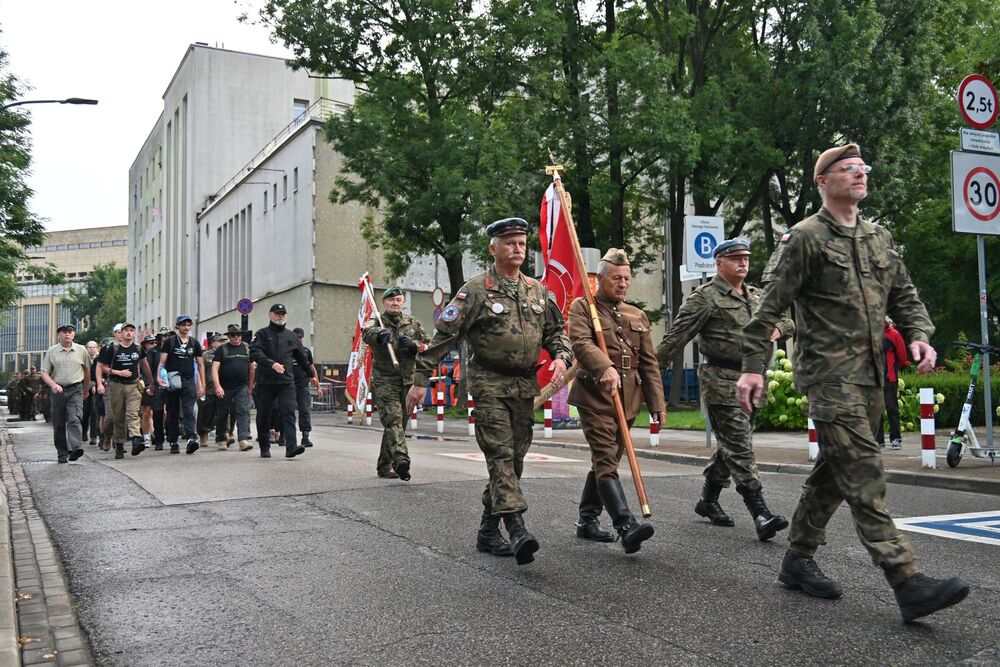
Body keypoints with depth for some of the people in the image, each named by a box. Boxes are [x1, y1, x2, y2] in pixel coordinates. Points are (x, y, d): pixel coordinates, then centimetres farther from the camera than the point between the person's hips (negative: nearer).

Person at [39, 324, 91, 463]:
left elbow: (87, 370, 17)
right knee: (59, 424, 5)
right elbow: (44, 373, 3)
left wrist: (86, 389, 22)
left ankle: (75, 448, -30)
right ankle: (62, 454, 13)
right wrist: (53, 384, -16)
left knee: (75, 419, -19)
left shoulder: (81, 350, 5)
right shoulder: (51, 351, 5)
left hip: (75, 390, -1)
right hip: (57, 390, 2)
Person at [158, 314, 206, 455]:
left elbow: (200, 365, 14)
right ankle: (173, 442, 13)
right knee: (173, 414, 6)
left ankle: (191, 439, -25)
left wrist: (202, 385, 8)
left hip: (189, 382, 1)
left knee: (189, 411, -13)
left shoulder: (194, 343, 11)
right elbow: (162, 362, -1)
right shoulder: (170, 342, 5)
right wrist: (159, 376, -19)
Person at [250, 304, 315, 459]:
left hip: (286, 382, 1)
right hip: (265, 382, -1)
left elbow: (302, 358, 26)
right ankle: (264, 448, 21)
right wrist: (272, 363, -28)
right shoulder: (262, 334, 3)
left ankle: (291, 446, -22)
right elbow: (255, 353, -14)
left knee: (288, 412, -13)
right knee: (264, 415, 7)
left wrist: (311, 375, 32)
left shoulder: (291, 336, 15)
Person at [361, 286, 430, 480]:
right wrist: (381, 333, -45)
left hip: (408, 381, 4)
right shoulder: (376, 322, 2)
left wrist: (413, 345, -9)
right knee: (393, 419, -20)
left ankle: (384, 466, 23)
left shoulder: (413, 323, 12)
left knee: (400, 423, 10)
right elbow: (366, 333, -22)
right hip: (385, 380, -4)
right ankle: (400, 459, -35)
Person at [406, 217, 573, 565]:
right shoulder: (476, 290, -5)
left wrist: (561, 356, -1)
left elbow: (556, 330, 21)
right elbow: (443, 335, -5)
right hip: (489, 383, -6)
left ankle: (488, 532, 19)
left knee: (514, 458, 8)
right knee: (501, 454, -15)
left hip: (525, 386, 6)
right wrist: (420, 379, -8)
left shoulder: (537, 291, 11)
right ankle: (517, 530, -23)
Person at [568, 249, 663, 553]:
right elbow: (581, 342, -17)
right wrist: (605, 368, -34)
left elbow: (649, 362, 16)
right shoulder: (582, 306, 1)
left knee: (606, 460, 12)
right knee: (606, 461, -14)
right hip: (595, 396, -6)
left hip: (628, 399, 6)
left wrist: (657, 403, 10)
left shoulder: (637, 316, 18)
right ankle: (627, 526, -24)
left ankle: (587, 520, 24)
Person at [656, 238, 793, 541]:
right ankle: (760, 514, -13)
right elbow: (677, 336, -11)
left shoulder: (756, 296, 17)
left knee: (731, 446, 16)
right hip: (721, 382, -8)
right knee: (740, 449, -10)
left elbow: (789, 320, 27)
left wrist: (779, 329, 3)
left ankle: (708, 500, 31)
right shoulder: (705, 297, -6)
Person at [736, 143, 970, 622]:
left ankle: (797, 560, 26)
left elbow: (904, 296, 22)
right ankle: (908, 584, -16)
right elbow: (768, 308, -7)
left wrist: (919, 335, 2)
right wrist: (753, 367, -12)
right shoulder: (804, 238, -4)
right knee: (864, 472, -13)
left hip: (870, 374, 8)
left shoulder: (880, 238, 17)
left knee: (834, 472, 13)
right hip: (829, 372, -8)